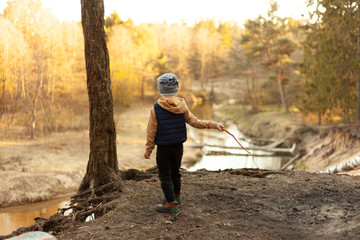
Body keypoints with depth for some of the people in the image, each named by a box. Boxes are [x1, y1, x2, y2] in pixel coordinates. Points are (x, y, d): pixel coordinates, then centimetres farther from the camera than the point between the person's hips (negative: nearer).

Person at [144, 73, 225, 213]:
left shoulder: (156, 108, -14)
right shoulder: (182, 106, -5)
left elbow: (151, 131, -9)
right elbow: (195, 122, -1)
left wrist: (148, 149, 0)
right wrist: (213, 124, 8)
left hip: (163, 148, -5)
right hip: (178, 146, 5)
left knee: (165, 175, 5)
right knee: (175, 171, 22)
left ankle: (171, 204, 7)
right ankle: (176, 196, 38)